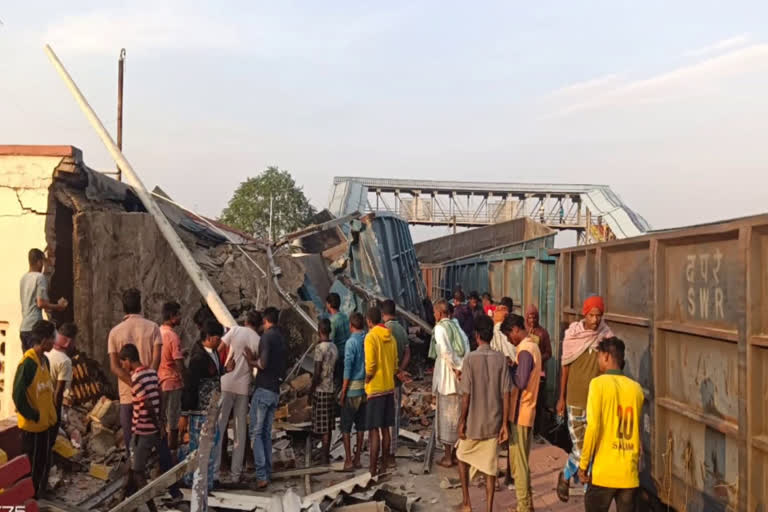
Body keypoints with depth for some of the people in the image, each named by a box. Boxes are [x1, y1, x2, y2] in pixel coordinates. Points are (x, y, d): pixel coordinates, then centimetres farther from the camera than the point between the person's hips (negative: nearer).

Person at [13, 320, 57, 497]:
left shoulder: (45, 360, 5)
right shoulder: (27, 363, -22)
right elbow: (18, 395, -23)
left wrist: (51, 414, 12)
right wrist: (34, 416, -16)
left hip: (47, 422, 8)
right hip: (32, 425, -8)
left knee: (44, 462, 19)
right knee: (32, 465, 6)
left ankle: (40, 494, 34)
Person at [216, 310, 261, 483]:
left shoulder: (236, 330, -1)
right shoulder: (259, 341, 2)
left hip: (226, 384, -1)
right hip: (244, 387, 1)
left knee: (219, 425, 4)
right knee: (241, 430, 8)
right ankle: (236, 472, 10)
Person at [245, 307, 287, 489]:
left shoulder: (267, 336, -10)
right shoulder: (282, 339, 15)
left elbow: (263, 363, -20)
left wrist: (252, 361, 0)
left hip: (263, 389, -8)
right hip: (275, 391, 8)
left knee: (256, 433, -5)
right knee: (267, 433, 14)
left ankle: (261, 476, -10)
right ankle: (268, 473, 15)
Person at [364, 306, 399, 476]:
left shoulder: (371, 337, -14)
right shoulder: (390, 337, 7)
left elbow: (370, 365, -20)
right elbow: (395, 364, 12)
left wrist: (367, 380, -4)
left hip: (375, 389, -7)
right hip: (389, 388, 7)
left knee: (374, 431, -3)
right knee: (385, 429, 13)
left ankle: (373, 470, 0)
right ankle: (384, 465, 20)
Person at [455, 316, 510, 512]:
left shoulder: (470, 358, -12)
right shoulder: (501, 359, -3)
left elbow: (466, 395, -12)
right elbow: (505, 395, -4)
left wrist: (462, 421, -3)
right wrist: (504, 424, 3)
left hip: (473, 422, -2)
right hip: (493, 422, 2)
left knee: (462, 457, 20)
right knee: (490, 467, 8)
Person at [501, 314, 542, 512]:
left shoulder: (525, 350, -19)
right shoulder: (532, 346, 12)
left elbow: (521, 382, -26)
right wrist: (513, 367, 4)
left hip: (520, 413, -10)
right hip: (525, 411, 10)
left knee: (518, 461, -1)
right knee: (521, 459, 17)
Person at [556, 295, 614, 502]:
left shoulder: (607, 337, -3)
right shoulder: (572, 334, -4)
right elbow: (565, 367, 3)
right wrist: (561, 397, 5)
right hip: (575, 399, -1)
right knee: (580, 447, 0)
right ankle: (565, 476, 27)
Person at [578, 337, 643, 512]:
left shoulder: (599, 383, -9)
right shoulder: (636, 388, 6)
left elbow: (593, 427, -14)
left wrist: (583, 463, -6)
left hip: (604, 471, -4)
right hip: (630, 472, 4)